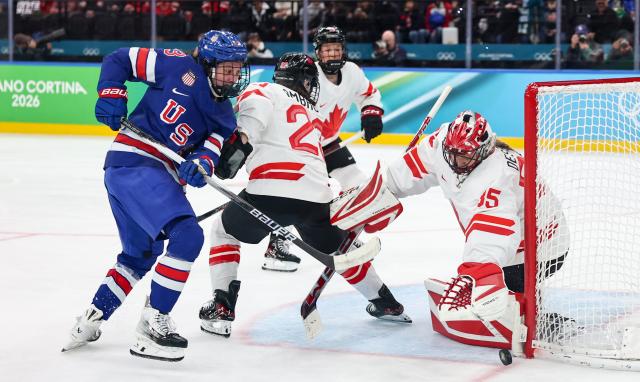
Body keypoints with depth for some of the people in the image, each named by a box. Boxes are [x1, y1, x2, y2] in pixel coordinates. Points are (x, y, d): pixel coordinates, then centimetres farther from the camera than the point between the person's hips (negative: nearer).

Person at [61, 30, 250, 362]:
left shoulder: (224, 117, 14)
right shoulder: (180, 67, -5)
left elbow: (213, 149, 0)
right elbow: (119, 60, 1)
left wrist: (200, 164, -22)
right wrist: (111, 95, -13)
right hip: (134, 162, -9)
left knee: (140, 256, 23)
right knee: (187, 236, -20)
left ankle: (90, 321, 36)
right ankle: (152, 326, -15)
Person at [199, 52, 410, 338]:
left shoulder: (264, 90, 14)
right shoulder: (312, 114, 30)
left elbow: (256, 103, -10)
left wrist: (240, 142, -14)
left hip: (272, 191, -4)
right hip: (316, 196, 4)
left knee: (224, 231, 23)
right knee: (339, 248, 31)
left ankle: (221, 308, 11)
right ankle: (386, 304, 40)